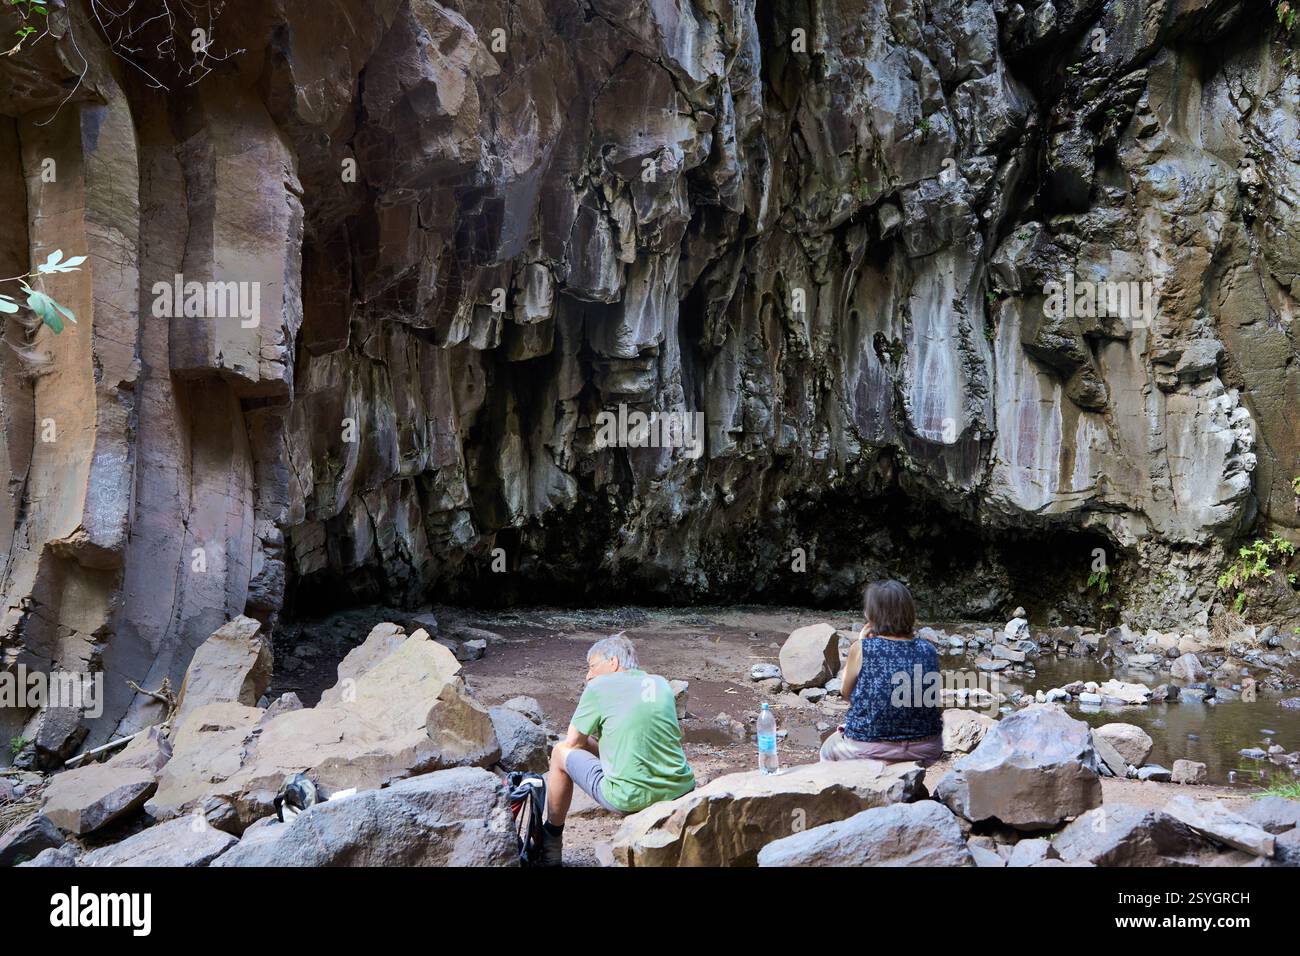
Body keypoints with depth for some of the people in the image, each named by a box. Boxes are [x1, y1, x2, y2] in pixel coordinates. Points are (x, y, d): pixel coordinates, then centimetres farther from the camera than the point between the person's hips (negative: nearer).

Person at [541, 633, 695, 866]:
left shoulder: (599, 686, -2)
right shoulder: (661, 683, 12)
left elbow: (573, 743, 5)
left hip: (629, 799, -5)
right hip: (680, 790, 5)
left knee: (562, 752, 17)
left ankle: (551, 842, 27)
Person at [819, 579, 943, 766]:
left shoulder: (862, 649, -14)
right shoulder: (928, 651, -5)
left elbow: (846, 693, 2)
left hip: (870, 751, -3)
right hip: (926, 752, 3)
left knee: (829, 749, 30)